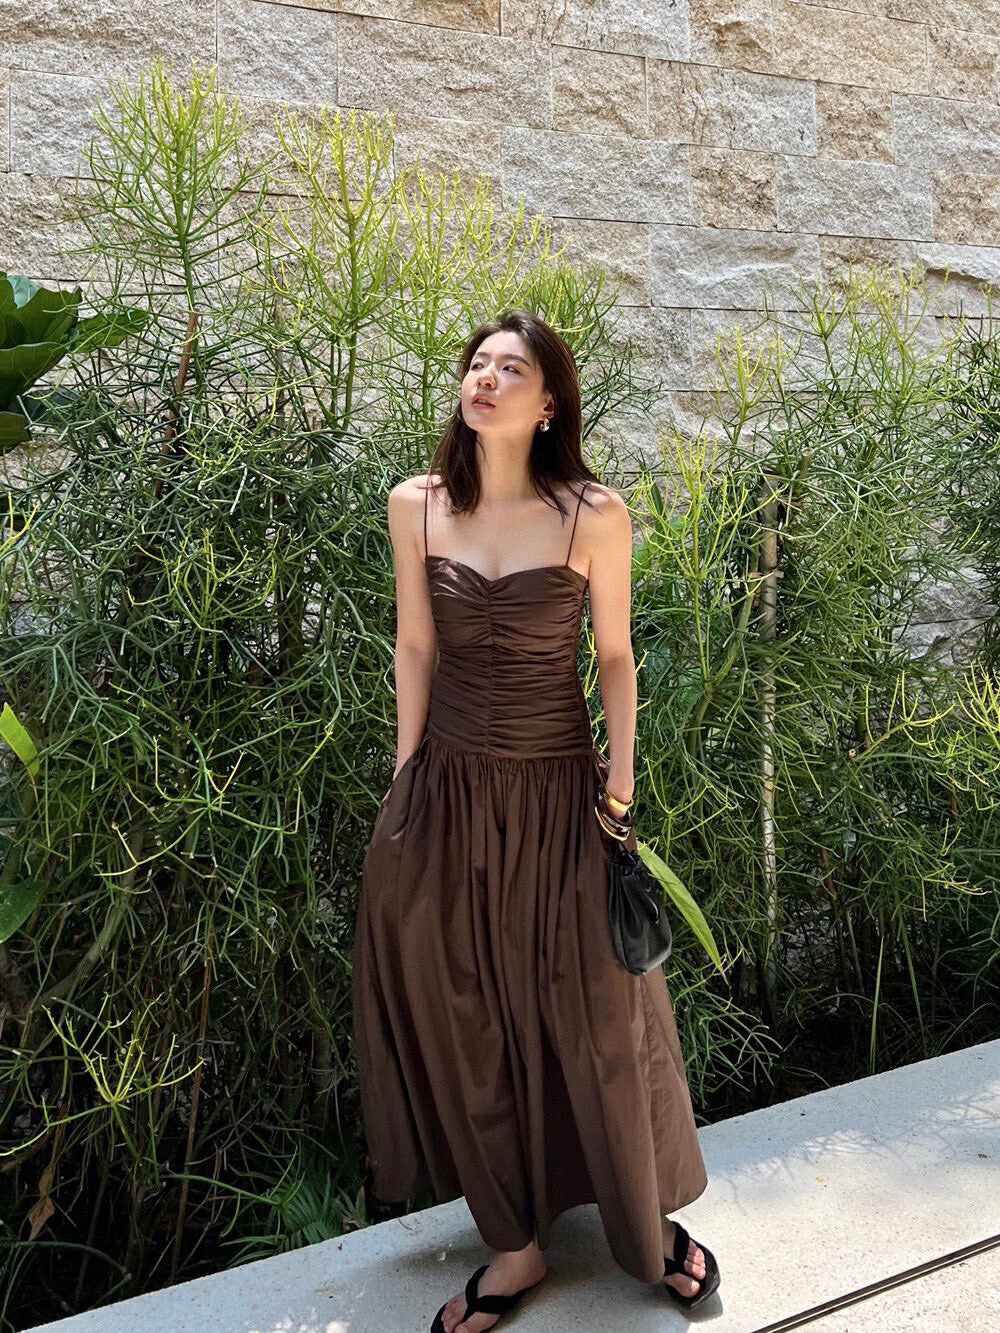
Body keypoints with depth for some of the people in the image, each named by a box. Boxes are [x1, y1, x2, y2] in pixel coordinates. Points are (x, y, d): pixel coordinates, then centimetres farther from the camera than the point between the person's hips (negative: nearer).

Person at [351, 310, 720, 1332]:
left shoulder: (595, 516, -10)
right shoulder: (415, 507, -2)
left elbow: (615, 657, -1)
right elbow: (415, 648, 4)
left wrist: (619, 785, -2)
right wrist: (405, 782, 5)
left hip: (557, 795, -2)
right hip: (447, 793, 3)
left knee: (595, 1019, 11)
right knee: (466, 1026, 12)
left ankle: (648, 1226, 38)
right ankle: (515, 1246, 34)